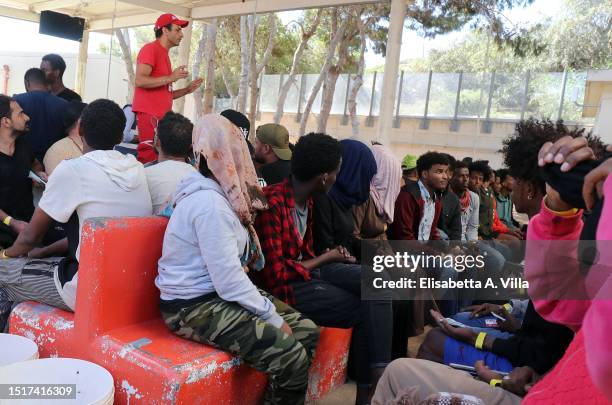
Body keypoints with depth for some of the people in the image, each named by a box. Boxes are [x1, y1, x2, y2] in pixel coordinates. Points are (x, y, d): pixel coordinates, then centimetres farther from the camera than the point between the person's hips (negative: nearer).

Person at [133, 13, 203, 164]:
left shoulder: (164, 54, 21)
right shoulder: (150, 49, -3)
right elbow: (140, 81, -17)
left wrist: (187, 90, 14)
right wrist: (171, 77, -15)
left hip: (161, 115, 8)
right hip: (150, 115, -8)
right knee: (150, 157, -13)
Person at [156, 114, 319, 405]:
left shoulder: (218, 194, 10)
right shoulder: (210, 203, -21)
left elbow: (231, 267, 8)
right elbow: (229, 281, -23)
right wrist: (272, 317, -15)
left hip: (217, 293, 10)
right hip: (194, 306, -10)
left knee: (307, 331, 5)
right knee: (292, 357, -21)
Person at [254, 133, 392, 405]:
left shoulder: (306, 198, 5)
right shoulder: (272, 203, -23)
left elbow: (305, 252, 12)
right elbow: (275, 274, -23)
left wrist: (333, 257, -8)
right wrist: (326, 259, -12)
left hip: (305, 268, 8)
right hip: (285, 285, -8)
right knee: (365, 310, -10)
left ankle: (378, 375, -9)